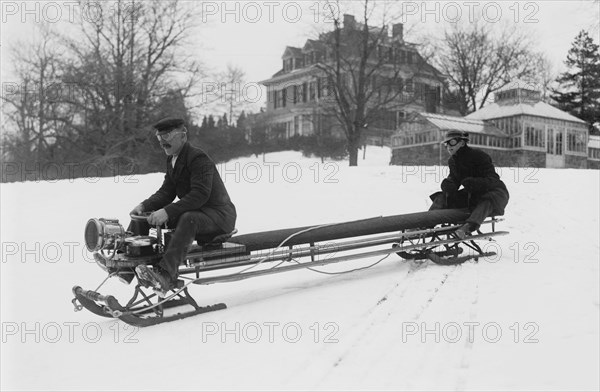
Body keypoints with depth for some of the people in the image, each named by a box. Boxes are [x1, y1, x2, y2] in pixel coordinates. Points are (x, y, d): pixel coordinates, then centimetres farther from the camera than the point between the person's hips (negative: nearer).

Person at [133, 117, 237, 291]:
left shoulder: (199, 158, -19)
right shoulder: (172, 160, 10)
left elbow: (200, 195, -29)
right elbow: (166, 192, 8)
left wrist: (167, 212, -37)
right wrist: (144, 206, -11)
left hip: (218, 215, -9)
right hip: (193, 210, 9)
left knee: (189, 219, -42)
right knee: (143, 213, 2)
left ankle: (165, 274, -51)